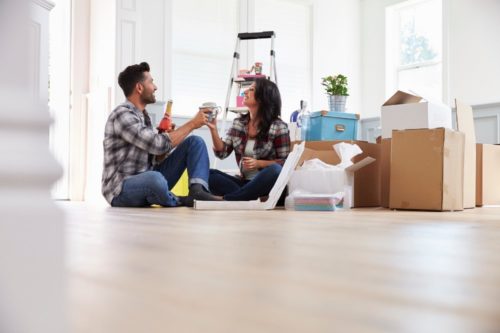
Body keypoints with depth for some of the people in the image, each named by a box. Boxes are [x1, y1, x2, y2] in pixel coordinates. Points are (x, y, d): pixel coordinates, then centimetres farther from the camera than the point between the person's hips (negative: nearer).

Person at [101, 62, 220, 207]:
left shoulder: (143, 115, 10)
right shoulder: (122, 115, -18)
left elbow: (156, 155, 10)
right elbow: (159, 145, -25)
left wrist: (166, 132, -7)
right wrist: (191, 124, -14)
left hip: (148, 180, 8)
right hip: (121, 190, -8)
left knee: (195, 142, 1)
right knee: (155, 178, -43)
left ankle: (197, 190, -22)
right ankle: (177, 201, -9)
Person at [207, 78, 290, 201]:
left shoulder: (278, 127, -6)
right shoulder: (238, 123, 8)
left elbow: (285, 163, -4)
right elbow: (222, 152, 6)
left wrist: (259, 163, -18)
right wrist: (213, 129, -7)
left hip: (266, 183, -4)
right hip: (244, 181, 4)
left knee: (275, 170, -38)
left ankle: (225, 199, -34)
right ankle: (247, 197, -32)